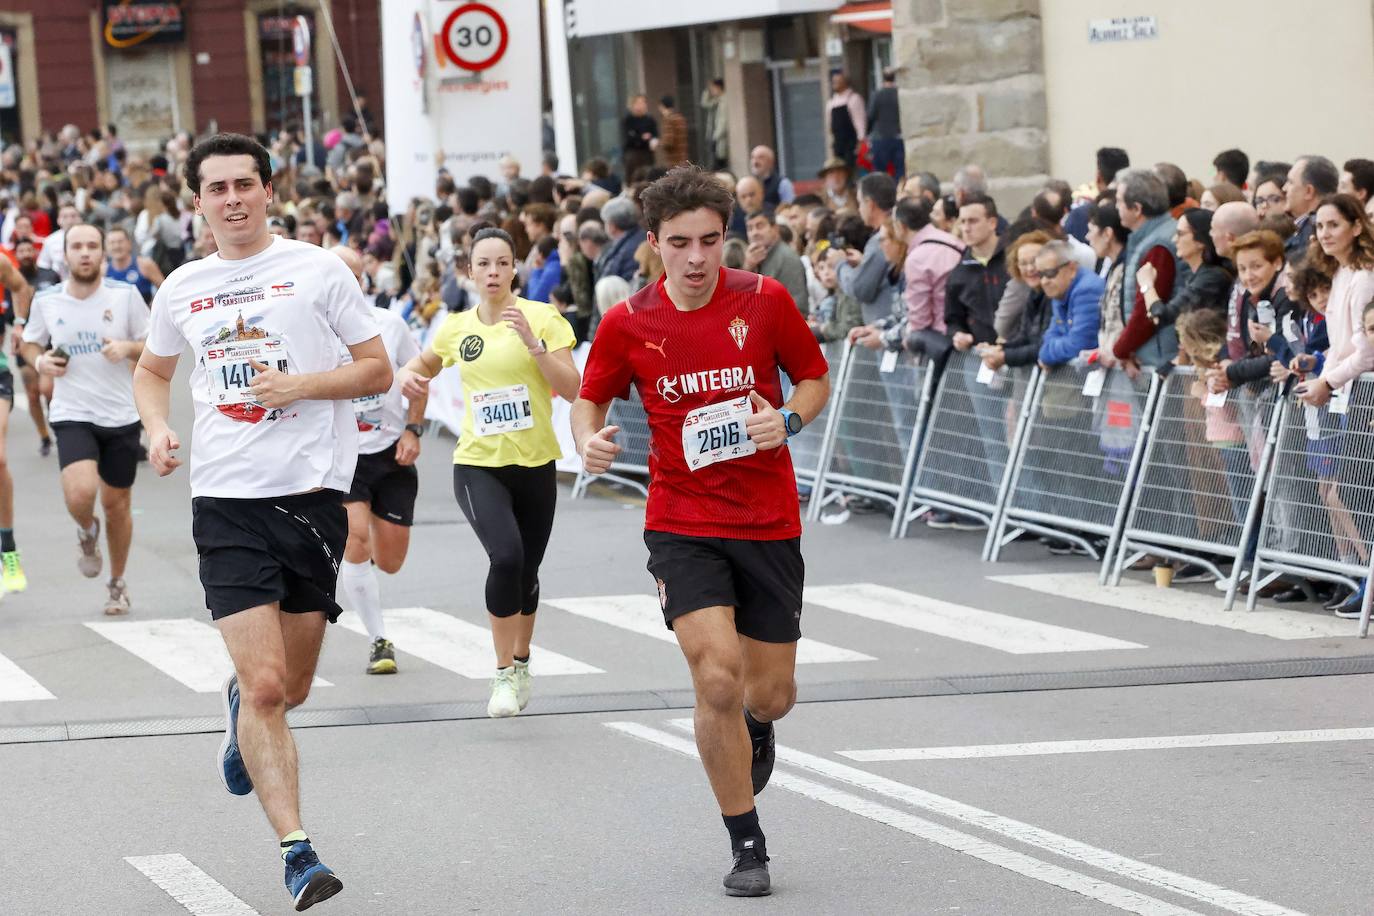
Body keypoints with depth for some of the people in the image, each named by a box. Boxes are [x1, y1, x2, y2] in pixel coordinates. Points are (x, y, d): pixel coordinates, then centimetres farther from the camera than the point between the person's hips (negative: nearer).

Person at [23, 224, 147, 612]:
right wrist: (40, 361, -7)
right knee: (80, 493, -23)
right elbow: (30, 343, 15)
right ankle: (87, 532, 14)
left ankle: (117, 583, 31)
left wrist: (127, 348, -18)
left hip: (120, 416, 1)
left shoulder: (125, 296, -4)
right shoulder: (46, 301, -1)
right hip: (72, 415, -1)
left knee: (116, 504, 10)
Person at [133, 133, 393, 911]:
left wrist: (302, 384, -14)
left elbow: (378, 371, 2)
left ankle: (239, 707, 47)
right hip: (228, 503, 1)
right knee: (265, 684, -12)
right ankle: (297, 851, -10)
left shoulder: (317, 269, 1)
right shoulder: (181, 290, 10)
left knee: (290, 688, 10)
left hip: (313, 494, 0)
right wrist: (157, 427, 8)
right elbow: (154, 369, 28)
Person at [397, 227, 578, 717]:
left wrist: (532, 343, -21)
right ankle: (504, 672, -12)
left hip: (535, 464, 0)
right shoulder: (456, 328, 4)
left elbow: (572, 390, -11)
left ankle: (521, 662, 38)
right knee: (506, 556, -24)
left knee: (526, 574, 11)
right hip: (478, 464, 0)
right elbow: (424, 363, 24)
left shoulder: (543, 318, -4)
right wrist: (408, 375, 1)